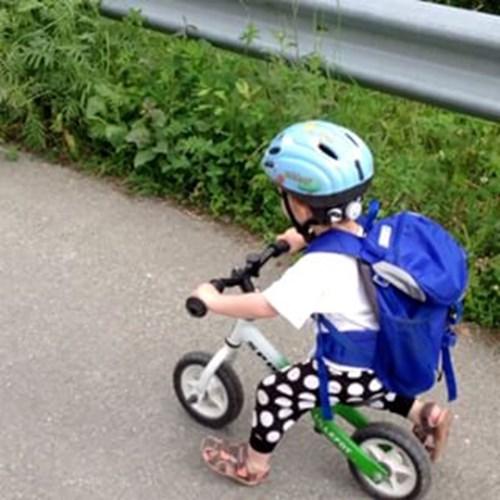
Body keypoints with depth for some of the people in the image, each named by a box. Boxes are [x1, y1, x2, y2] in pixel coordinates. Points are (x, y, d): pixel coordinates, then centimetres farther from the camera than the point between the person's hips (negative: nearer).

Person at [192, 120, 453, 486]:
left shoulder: (320, 267, -31)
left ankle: (253, 465, 24)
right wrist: (306, 238, 28)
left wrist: (213, 300, -15)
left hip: (352, 369, -8)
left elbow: (265, 306, -28)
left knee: (276, 392, 6)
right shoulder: (362, 231, -6)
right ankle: (427, 415, 36)